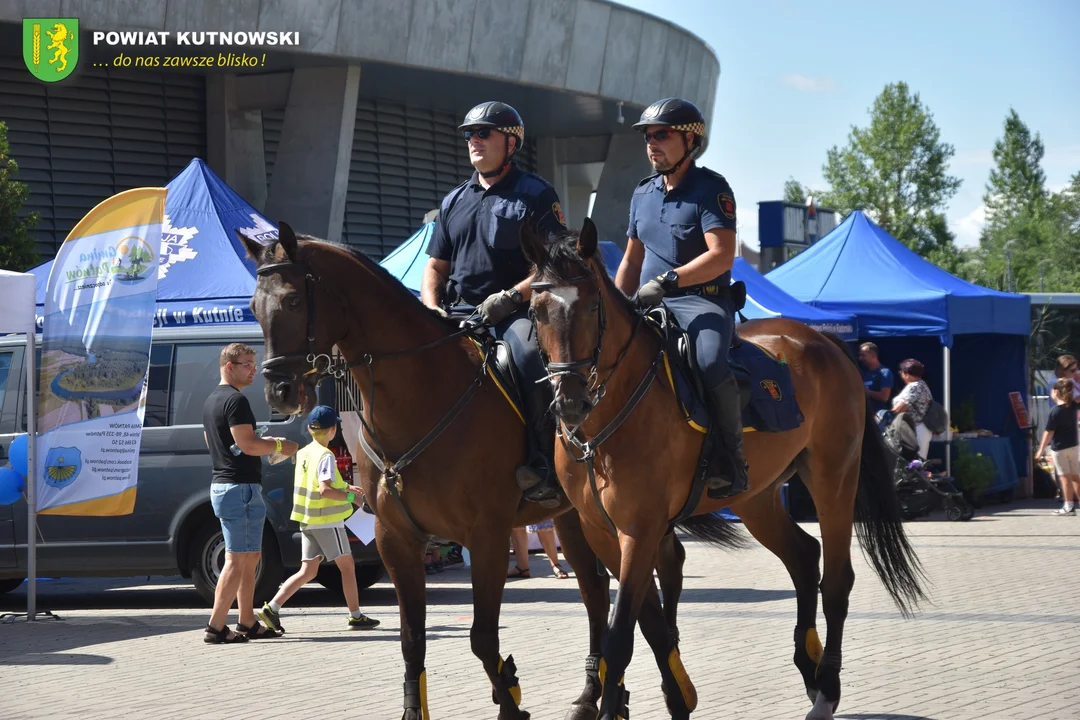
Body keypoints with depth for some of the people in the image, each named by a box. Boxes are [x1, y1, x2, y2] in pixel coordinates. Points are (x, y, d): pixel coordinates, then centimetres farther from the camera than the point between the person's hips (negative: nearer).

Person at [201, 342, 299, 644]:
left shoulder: (212, 401, 18)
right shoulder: (236, 400, -15)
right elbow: (247, 444, -22)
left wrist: (265, 443, 21)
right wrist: (278, 446, -6)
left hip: (222, 485, 11)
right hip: (240, 487, -11)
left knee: (250, 557, 15)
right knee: (237, 559, -9)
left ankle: (248, 624, 17)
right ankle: (216, 627, -11)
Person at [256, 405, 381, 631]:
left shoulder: (304, 453, 11)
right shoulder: (326, 456, -15)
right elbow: (325, 490, -24)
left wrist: (345, 487, 23)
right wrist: (351, 497, -15)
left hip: (308, 522, 8)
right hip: (327, 521, -8)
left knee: (308, 571, 8)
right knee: (347, 566, 4)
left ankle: (272, 608, -3)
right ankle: (356, 617, 9)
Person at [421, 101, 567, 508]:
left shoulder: (535, 194, 3)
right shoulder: (454, 202, 21)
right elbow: (436, 266, 24)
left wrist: (512, 296, -18)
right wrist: (432, 307, 3)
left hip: (518, 312, -6)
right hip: (459, 313, 6)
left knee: (532, 357, -36)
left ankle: (546, 467, -33)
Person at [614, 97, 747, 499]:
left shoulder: (711, 188, -5)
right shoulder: (642, 194, 18)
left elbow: (722, 255, -16)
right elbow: (632, 260, 26)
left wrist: (667, 280, -25)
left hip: (702, 303, -8)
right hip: (650, 306, 8)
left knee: (710, 364, -34)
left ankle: (730, 462, -23)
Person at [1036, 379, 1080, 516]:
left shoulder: (1055, 412, -17)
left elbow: (1049, 432, -16)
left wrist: (1041, 449, -9)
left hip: (1060, 448, -6)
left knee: (1065, 477, -4)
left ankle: (1068, 506, -6)